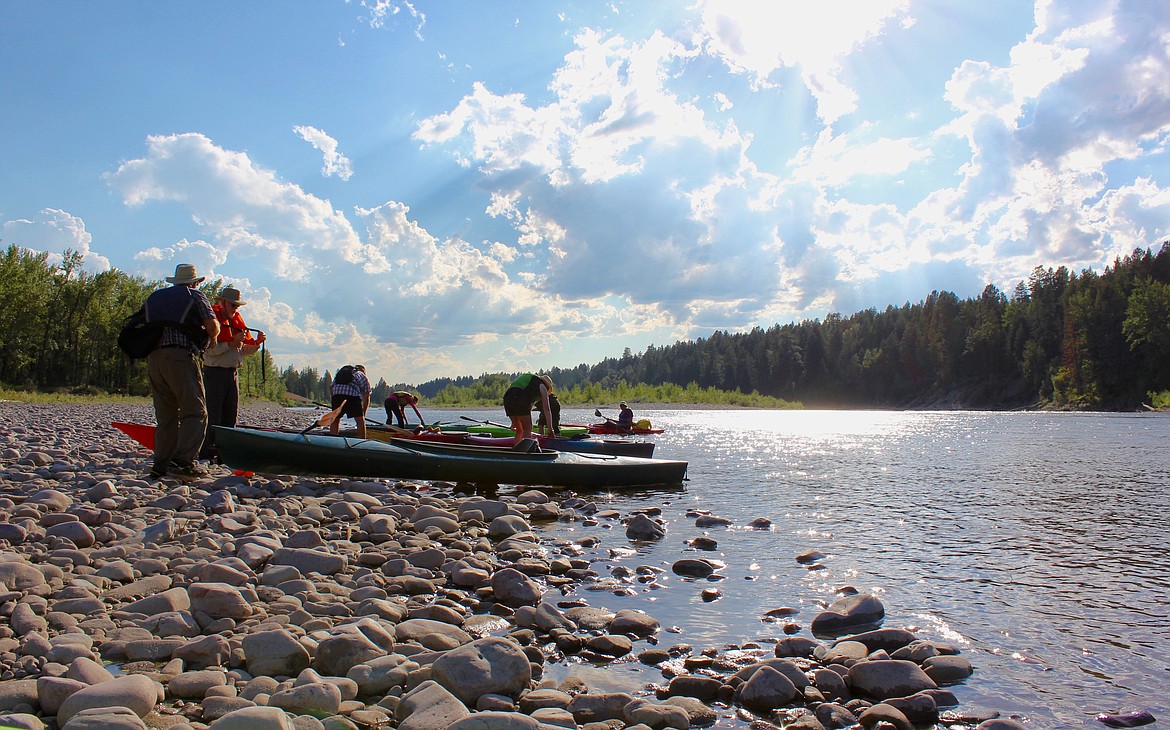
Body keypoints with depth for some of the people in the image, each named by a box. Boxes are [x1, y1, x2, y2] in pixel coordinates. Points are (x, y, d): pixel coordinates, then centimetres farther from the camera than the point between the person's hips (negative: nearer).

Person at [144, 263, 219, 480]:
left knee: (165, 415, 11)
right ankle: (183, 461, -19)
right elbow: (212, 326, -3)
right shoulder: (196, 296, 9)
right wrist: (212, 336, 17)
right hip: (180, 356, -6)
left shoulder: (154, 298, 25)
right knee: (195, 412, -6)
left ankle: (161, 464, 6)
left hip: (153, 358, 6)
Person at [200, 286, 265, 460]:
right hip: (215, 372, -7)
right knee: (213, 415, -8)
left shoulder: (237, 322, 16)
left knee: (231, 415, 6)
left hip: (233, 372, 7)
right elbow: (210, 349, -18)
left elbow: (245, 350, 17)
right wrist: (231, 343, -19)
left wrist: (256, 343, 0)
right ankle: (206, 452, -4)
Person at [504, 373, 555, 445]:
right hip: (519, 400, -7)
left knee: (519, 431, 19)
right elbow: (547, 409, 10)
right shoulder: (542, 386, 16)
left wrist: (514, 422, 43)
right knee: (527, 430, 5)